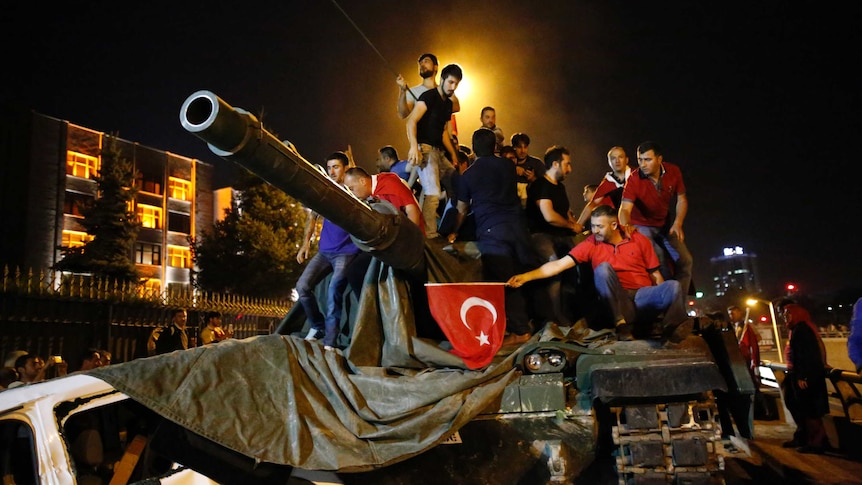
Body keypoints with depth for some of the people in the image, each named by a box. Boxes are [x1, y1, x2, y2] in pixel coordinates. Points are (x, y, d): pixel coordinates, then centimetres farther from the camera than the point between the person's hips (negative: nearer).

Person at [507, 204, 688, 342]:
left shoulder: (639, 240, 3)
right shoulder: (590, 244, 0)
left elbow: (655, 275, 7)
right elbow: (559, 264, -7)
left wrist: (665, 299, -9)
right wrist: (526, 277, -17)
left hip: (642, 296, -1)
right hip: (616, 300, 1)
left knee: (673, 286, -30)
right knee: (603, 268, -27)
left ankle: (672, 328, -13)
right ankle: (622, 323, -24)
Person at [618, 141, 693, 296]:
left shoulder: (673, 171, -13)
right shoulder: (633, 179, -26)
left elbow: (681, 199, -1)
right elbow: (625, 209, -37)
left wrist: (677, 224, -15)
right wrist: (625, 226, -59)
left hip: (665, 224, 5)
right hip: (642, 225, -5)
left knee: (684, 260, -1)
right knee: (660, 266, -21)